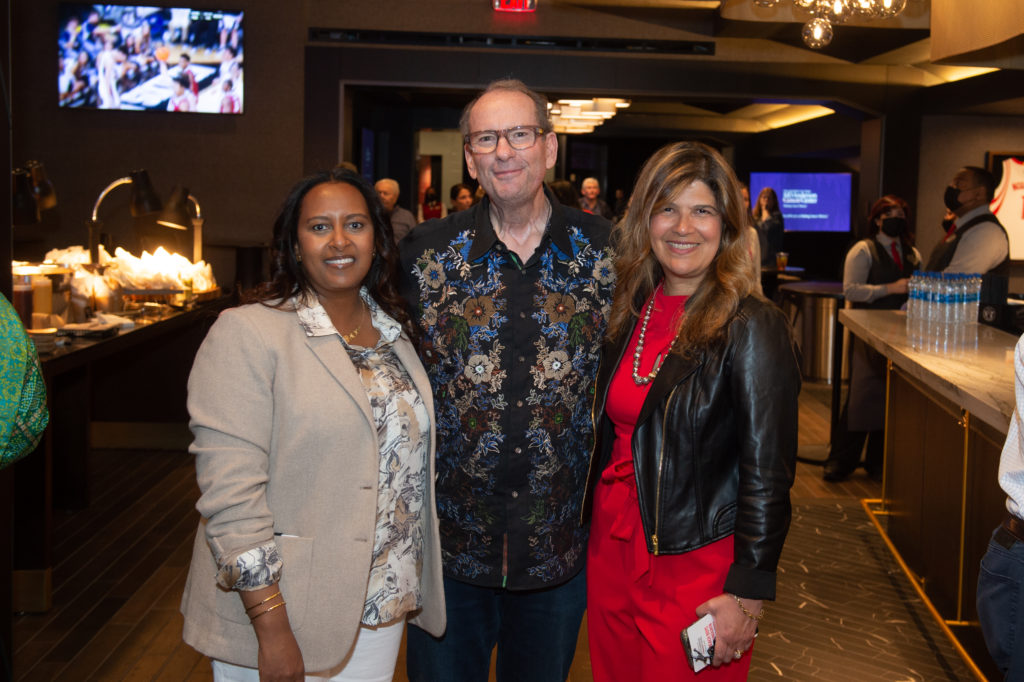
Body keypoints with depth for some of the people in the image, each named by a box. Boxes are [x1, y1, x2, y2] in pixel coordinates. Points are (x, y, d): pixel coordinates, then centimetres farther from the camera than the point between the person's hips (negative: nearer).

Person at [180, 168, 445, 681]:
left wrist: (417, 585, 11)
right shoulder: (247, 334, -13)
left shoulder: (396, 333, 8)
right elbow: (231, 492, -18)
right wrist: (272, 629, -20)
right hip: (280, 614, -5)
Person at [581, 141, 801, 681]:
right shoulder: (630, 312, 5)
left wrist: (746, 594, -16)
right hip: (611, 551, 6)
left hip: (694, 570, -6)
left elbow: (767, 474, -15)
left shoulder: (751, 327, -14)